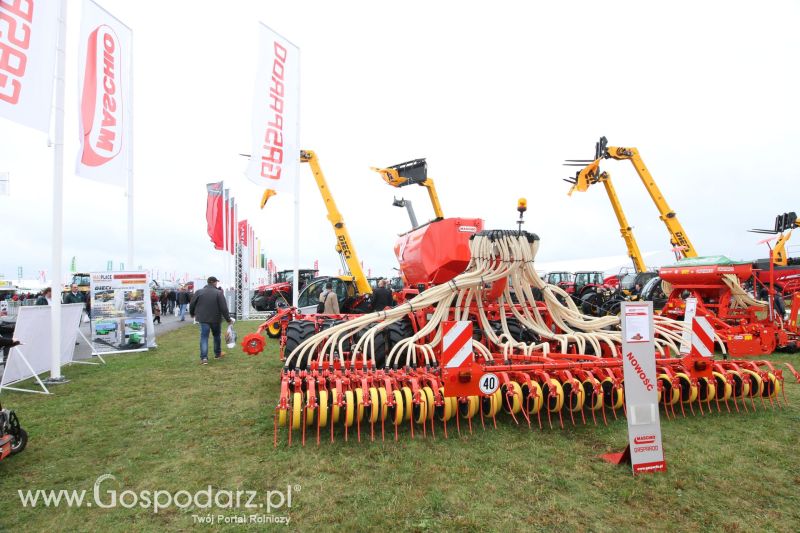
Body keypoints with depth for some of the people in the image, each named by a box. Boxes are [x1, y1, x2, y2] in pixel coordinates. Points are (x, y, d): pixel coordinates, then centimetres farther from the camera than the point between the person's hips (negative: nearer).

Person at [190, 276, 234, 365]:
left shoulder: (199, 292, -1)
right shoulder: (219, 293, -10)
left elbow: (192, 304, 6)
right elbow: (224, 308, -13)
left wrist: (192, 314, 25)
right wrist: (228, 319, -6)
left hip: (203, 318, 1)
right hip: (215, 319, -1)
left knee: (204, 337, 1)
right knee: (217, 335, 19)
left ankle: (204, 357, -12)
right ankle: (217, 353, 32)